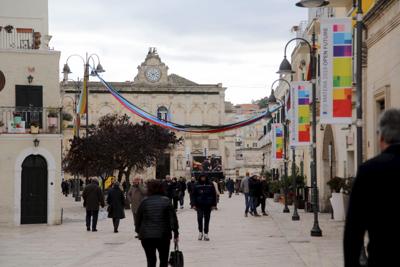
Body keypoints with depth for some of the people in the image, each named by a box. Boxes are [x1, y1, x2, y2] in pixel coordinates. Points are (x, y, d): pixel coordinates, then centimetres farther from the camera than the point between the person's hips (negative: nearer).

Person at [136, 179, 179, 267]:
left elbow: (138, 219, 3)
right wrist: (176, 233, 2)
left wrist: (138, 231, 16)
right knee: (164, 260, 12)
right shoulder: (166, 201, -3)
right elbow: (173, 218, -5)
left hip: (146, 236, 1)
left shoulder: (144, 202, -2)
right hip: (163, 236, -1)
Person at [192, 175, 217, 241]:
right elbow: (194, 195, 4)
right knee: (200, 218, -10)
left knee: (207, 219, 5)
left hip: (208, 205, 1)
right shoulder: (197, 185, 2)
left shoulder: (210, 185, 2)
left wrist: (214, 204, 1)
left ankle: (206, 234, 13)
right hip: (199, 205, -1)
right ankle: (200, 232, 8)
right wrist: (194, 204, -3)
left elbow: (214, 195, 5)